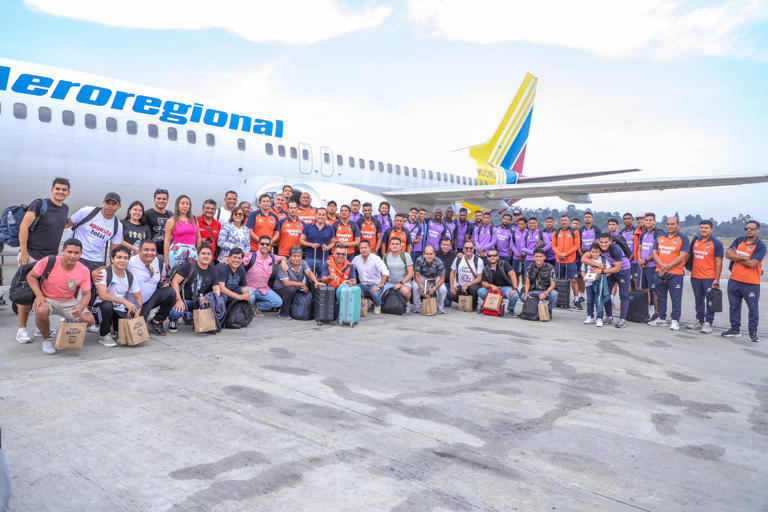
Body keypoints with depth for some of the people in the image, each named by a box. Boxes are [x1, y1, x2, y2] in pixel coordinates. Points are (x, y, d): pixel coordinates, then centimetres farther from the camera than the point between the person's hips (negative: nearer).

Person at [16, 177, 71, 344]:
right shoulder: (39, 204, -7)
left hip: (51, 258, 6)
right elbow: (23, 227, -10)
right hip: (31, 255, -5)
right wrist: (23, 252, -15)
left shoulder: (65, 209, 11)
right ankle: (22, 329, 5)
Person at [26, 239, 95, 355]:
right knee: (41, 311, -37)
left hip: (69, 302, 2)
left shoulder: (84, 271, -12)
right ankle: (47, 339, -7)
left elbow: (86, 294, -7)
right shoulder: (48, 261, -18)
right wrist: (39, 295, -20)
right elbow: (31, 276, -4)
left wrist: (81, 308, -29)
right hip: (47, 299, -2)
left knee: (89, 319, -19)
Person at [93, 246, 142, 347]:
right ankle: (104, 335, -12)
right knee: (107, 304, -38)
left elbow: (138, 298, 8)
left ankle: (115, 329, 23)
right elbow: (102, 295, -25)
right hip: (103, 306, -4)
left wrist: (136, 318, -6)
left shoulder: (131, 277, 2)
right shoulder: (104, 273, -13)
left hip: (120, 310, 4)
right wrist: (125, 302, -28)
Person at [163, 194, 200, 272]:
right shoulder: (172, 221, 4)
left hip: (192, 252, 3)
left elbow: (198, 238, 17)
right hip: (177, 251, -3)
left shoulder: (194, 219, 14)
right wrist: (166, 260, -3)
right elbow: (167, 241, 1)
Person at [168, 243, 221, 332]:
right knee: (175, 313, -36)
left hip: (199, 302, 5)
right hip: (183, 299, -4)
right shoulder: (188, 266, -6)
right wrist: (178, 300, -24)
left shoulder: (212, 272, 9)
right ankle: (173, 321, 8)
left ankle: (190, 316, 6)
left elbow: (217, 290, 4)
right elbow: (174, 282, -12)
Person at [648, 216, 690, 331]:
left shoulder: (683, 239, -1)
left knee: (676, 298, -2)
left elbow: (682, 256, -10)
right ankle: (661, 319, 22)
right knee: (660, 297, 12)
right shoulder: (660, 238, 13)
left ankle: (675, 320, 7)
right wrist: (662, 265, -12)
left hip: (675, 274, -5)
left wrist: (668, 266, -15)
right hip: (660, 273, 5)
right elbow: (655, 253, 6)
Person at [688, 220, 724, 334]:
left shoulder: (716, 243, -6)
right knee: (698, 300, 14)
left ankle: (708, 323, 5)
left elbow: (719, 262, -8)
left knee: (709, 301, -1)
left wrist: (717, 279, -12)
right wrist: (691, 269, 13)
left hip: (710, 277, -5)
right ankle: (699, 321, 26)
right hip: (695, 277, 5)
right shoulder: (695, 240, 9)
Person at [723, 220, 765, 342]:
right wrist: (744, 258, -13)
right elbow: (728, 254, -4)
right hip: (734, 280, 5)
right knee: (734, 306, 12)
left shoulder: (761, 246, -7)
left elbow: (752, 264, -18)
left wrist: (735, 257, -6)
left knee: (753, 309, 2)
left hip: (751, 283, -5)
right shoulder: (739, 240, 8)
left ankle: (753, 332, 13)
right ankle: (735, 329, 24)